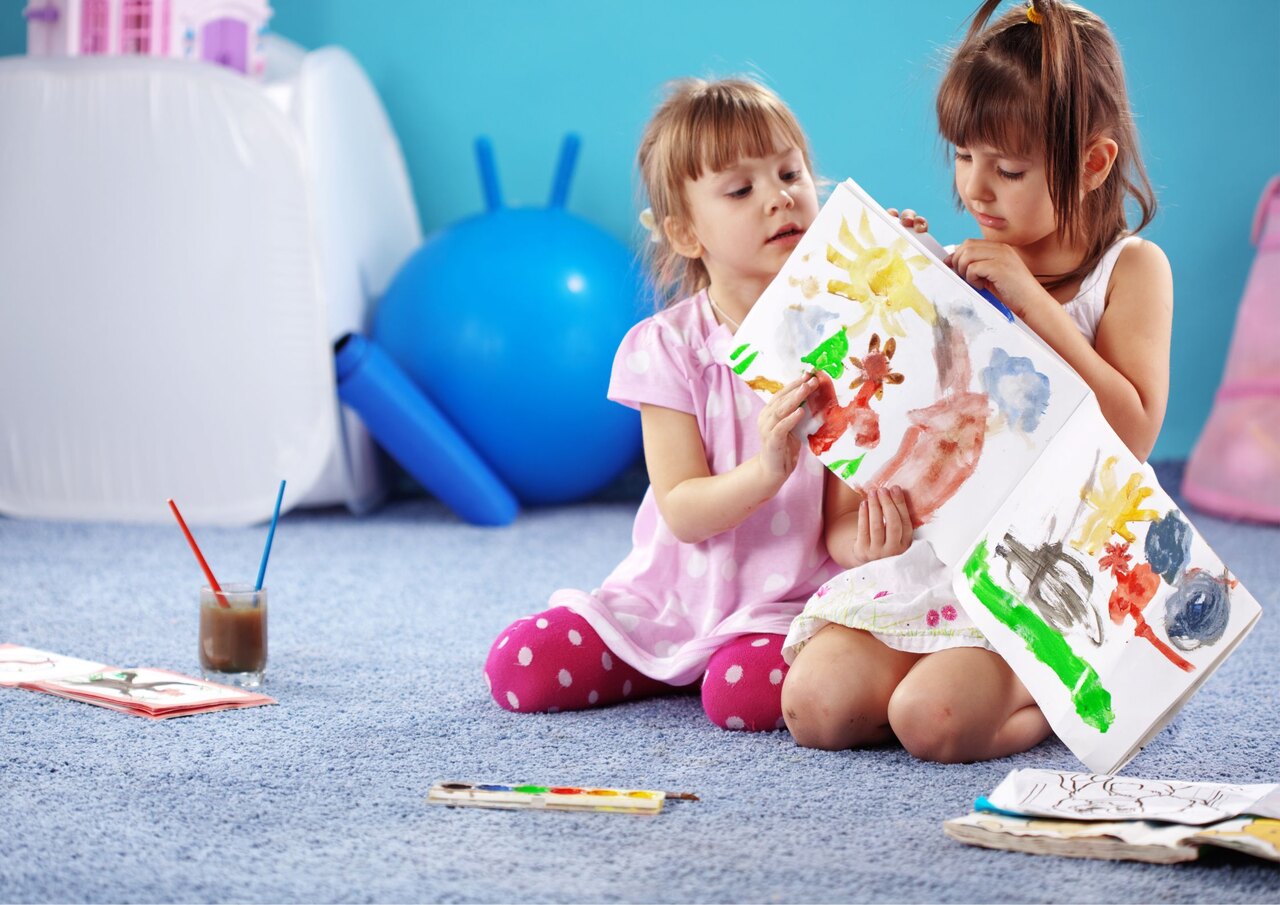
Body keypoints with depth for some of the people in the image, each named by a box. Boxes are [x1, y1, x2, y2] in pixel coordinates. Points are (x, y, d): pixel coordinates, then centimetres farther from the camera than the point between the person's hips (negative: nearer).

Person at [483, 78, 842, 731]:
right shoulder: (667, 346, -5)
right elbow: (682, 512, -11)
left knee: (744, 693, -33)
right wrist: (764, 470, -30)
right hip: (678, 594, 2)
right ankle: (680, 665, 14)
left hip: (792, 596, -2)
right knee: (515, 666, -8)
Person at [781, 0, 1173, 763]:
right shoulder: (963, 270, 11)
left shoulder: (1131, 269, 0)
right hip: (930, 546, 5)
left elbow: (1131, 433, -14)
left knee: (932, 720, -27)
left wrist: (1033, 302, -16)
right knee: (816, 705, -16)